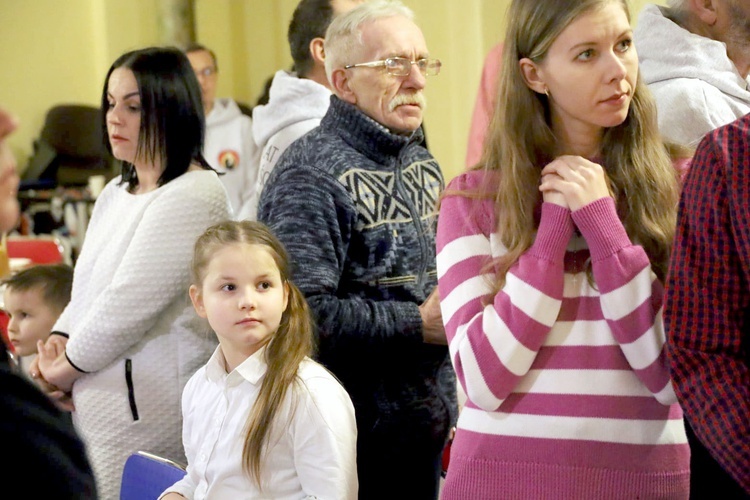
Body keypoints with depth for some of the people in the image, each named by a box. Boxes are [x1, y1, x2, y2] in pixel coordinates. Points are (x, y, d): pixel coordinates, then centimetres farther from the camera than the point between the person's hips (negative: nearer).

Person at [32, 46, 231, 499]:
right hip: (98, 402, 9)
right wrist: (60, 338, 5)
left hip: (146, 411, -9)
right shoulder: (116, 194, 17)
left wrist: (70, 366, -6)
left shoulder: (192, 198, -14)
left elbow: (129, 303, -17)